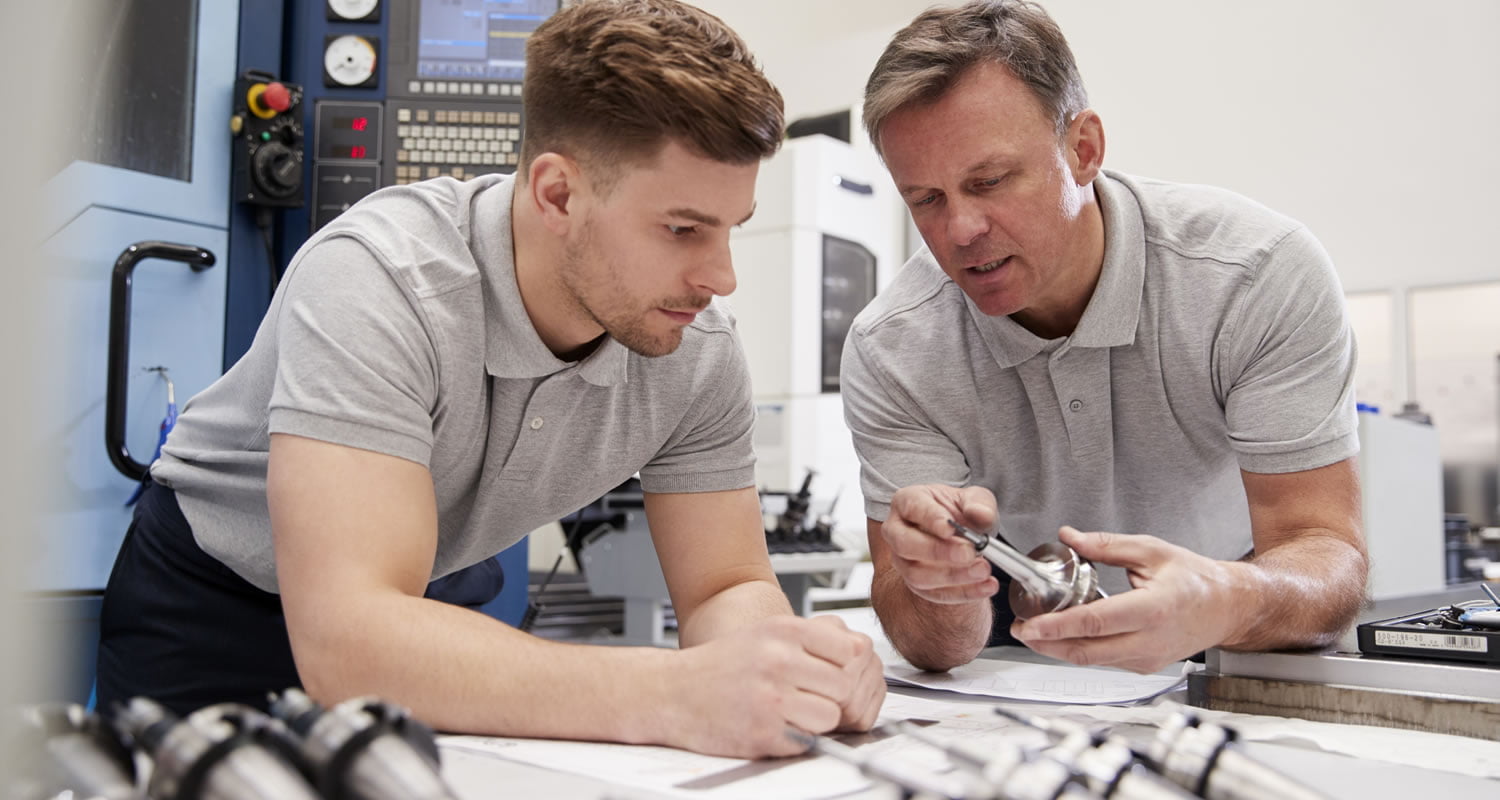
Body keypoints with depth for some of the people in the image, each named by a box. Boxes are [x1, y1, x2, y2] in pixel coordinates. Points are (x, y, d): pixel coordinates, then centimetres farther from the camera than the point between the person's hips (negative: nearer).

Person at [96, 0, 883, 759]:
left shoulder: (699, 349, -17)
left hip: (421, 610, 5)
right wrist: (672, 695, -50)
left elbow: (724, 590, -11)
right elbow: (346, 640, -40)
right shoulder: (378, 280, -32)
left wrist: (780, 663, -34)